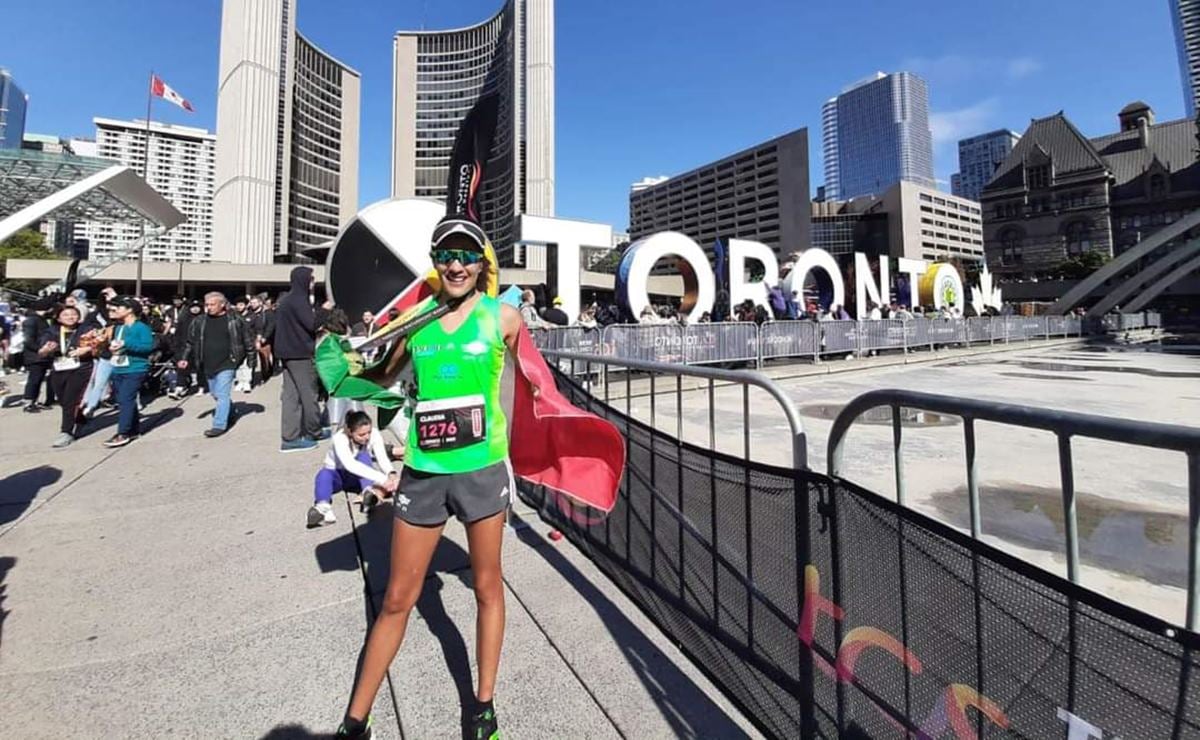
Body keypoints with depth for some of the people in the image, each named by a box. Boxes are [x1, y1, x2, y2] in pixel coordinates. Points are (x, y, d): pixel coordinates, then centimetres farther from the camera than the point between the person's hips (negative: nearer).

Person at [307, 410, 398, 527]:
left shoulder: (374, 434, -21)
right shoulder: (340, 438, -30)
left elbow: (382, 458, -31)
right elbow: (349, 465, -46)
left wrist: (391, 474, -54)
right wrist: (382, 479, -57)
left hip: (359, 477, 2)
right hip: (338, 475, -2)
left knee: (363, 456, -30)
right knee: (324, 474, -36)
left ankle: (369, 491, -41)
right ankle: (323, 507, -55)